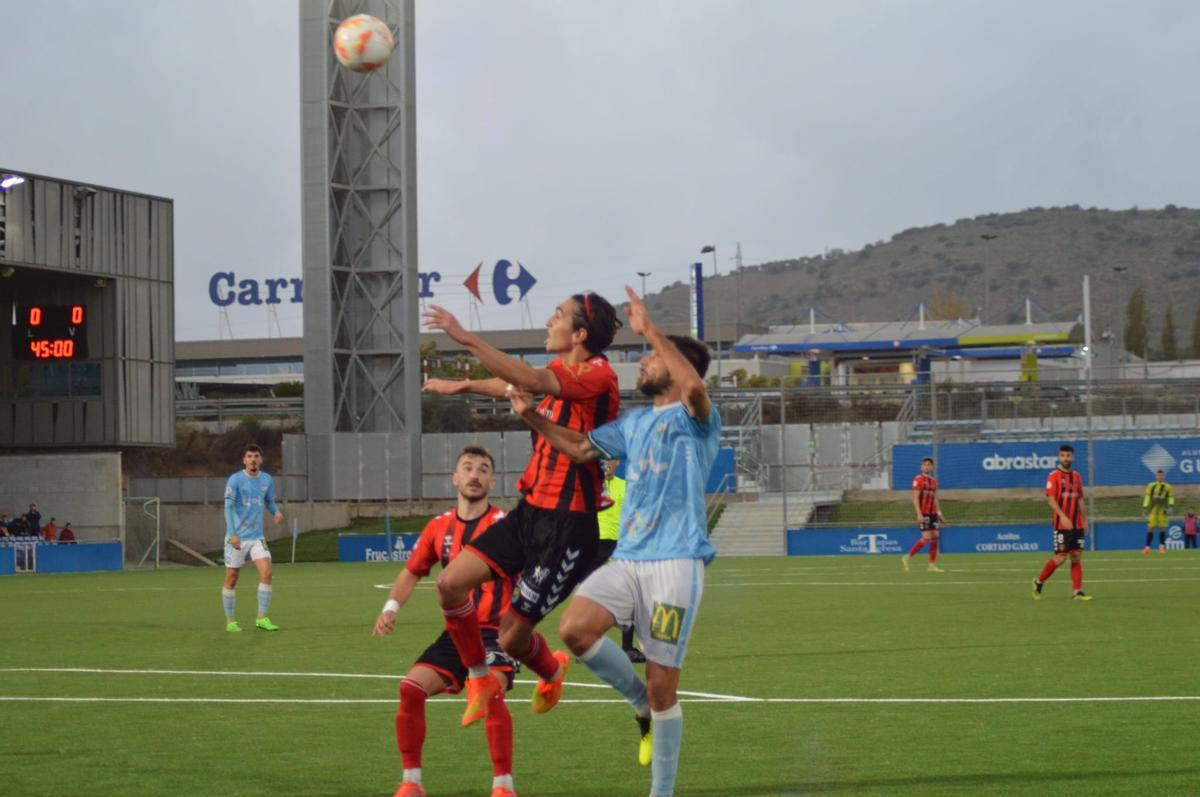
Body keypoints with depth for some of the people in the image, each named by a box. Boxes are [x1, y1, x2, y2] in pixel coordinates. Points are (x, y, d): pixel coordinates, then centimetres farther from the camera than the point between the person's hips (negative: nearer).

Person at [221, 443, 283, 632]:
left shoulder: (267, 480, 6)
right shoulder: (235, 480, -8)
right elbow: (229, 507, -13)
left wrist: (276, 512, -3)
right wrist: (232, 534, -23)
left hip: (257, 537, 4)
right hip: (236, 537, -4)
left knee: (266, 573, -12)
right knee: (231, 579, 2)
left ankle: (262, 618, -6)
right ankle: (230, 621, 14)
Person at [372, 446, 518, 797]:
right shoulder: (439, 527, 8)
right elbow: (412, 572, 20)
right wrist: (391, 607, 4)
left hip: (496, 633, -5)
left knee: (491, 693, -29)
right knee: (411, 688, -9)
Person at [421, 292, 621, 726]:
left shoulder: (598, 376, -16)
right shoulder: (563, 373, 11)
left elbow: (531, 381, -33)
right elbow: (517, 386, 34)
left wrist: (466, 338, -34)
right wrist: (464, 385, 45)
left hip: (567, 524, -8)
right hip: (531, 511, 8)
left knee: (512, 637, -3)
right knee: (451, 583, -4)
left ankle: (552, 672, 32)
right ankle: (480, 680, 16)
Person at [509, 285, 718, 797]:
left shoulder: (693, 419, -4)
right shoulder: (634, 423, 20)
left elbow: (693, 386, -27)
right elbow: (581, 448, 24)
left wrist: (650, 331, -23)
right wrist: (533, 417, 11)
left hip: (675, 562, -7)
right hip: (627, 558, 7)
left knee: (662, 686, -5)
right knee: (575, 629, -17)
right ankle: (643, 707, 7)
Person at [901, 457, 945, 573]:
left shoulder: (933, 481, 15)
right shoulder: (918, 479, -7)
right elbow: (915, 498, -13)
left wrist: (939, 513, 15)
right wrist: (919, 514, -21)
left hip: (933, 513, 7)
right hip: (923, 514, -7)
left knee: (935, 537, 2)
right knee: (927, 538, -13)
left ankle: (932, 565, 5)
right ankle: (907, 557, -2)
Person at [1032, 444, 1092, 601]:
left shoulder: (1076, 476, 13)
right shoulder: (1054, 476, -6)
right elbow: (1051, 498, -14)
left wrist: (1084, 520, 14)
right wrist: (1063, 516, -24)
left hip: (1077, 524, 6)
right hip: (1062, 524, -6)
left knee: (1077, 557, 2)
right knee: (1060, 557, -6)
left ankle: (1077, 591, 3)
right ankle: (1039, 582, 12)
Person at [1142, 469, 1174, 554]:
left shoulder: (1168, 487, 9)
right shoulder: (1151, 486, 9)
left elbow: (1171, 497, 10)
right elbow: (1147, 497, 7)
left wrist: (1171, 506, -8)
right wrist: (1144, 508, 2)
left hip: (1162, 511, 0)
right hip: (1152, 510, 0)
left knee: (1162, 528, -2)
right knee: (1150, 528, -5)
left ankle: (1162, 547, 6)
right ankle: (1147, 547, -1)